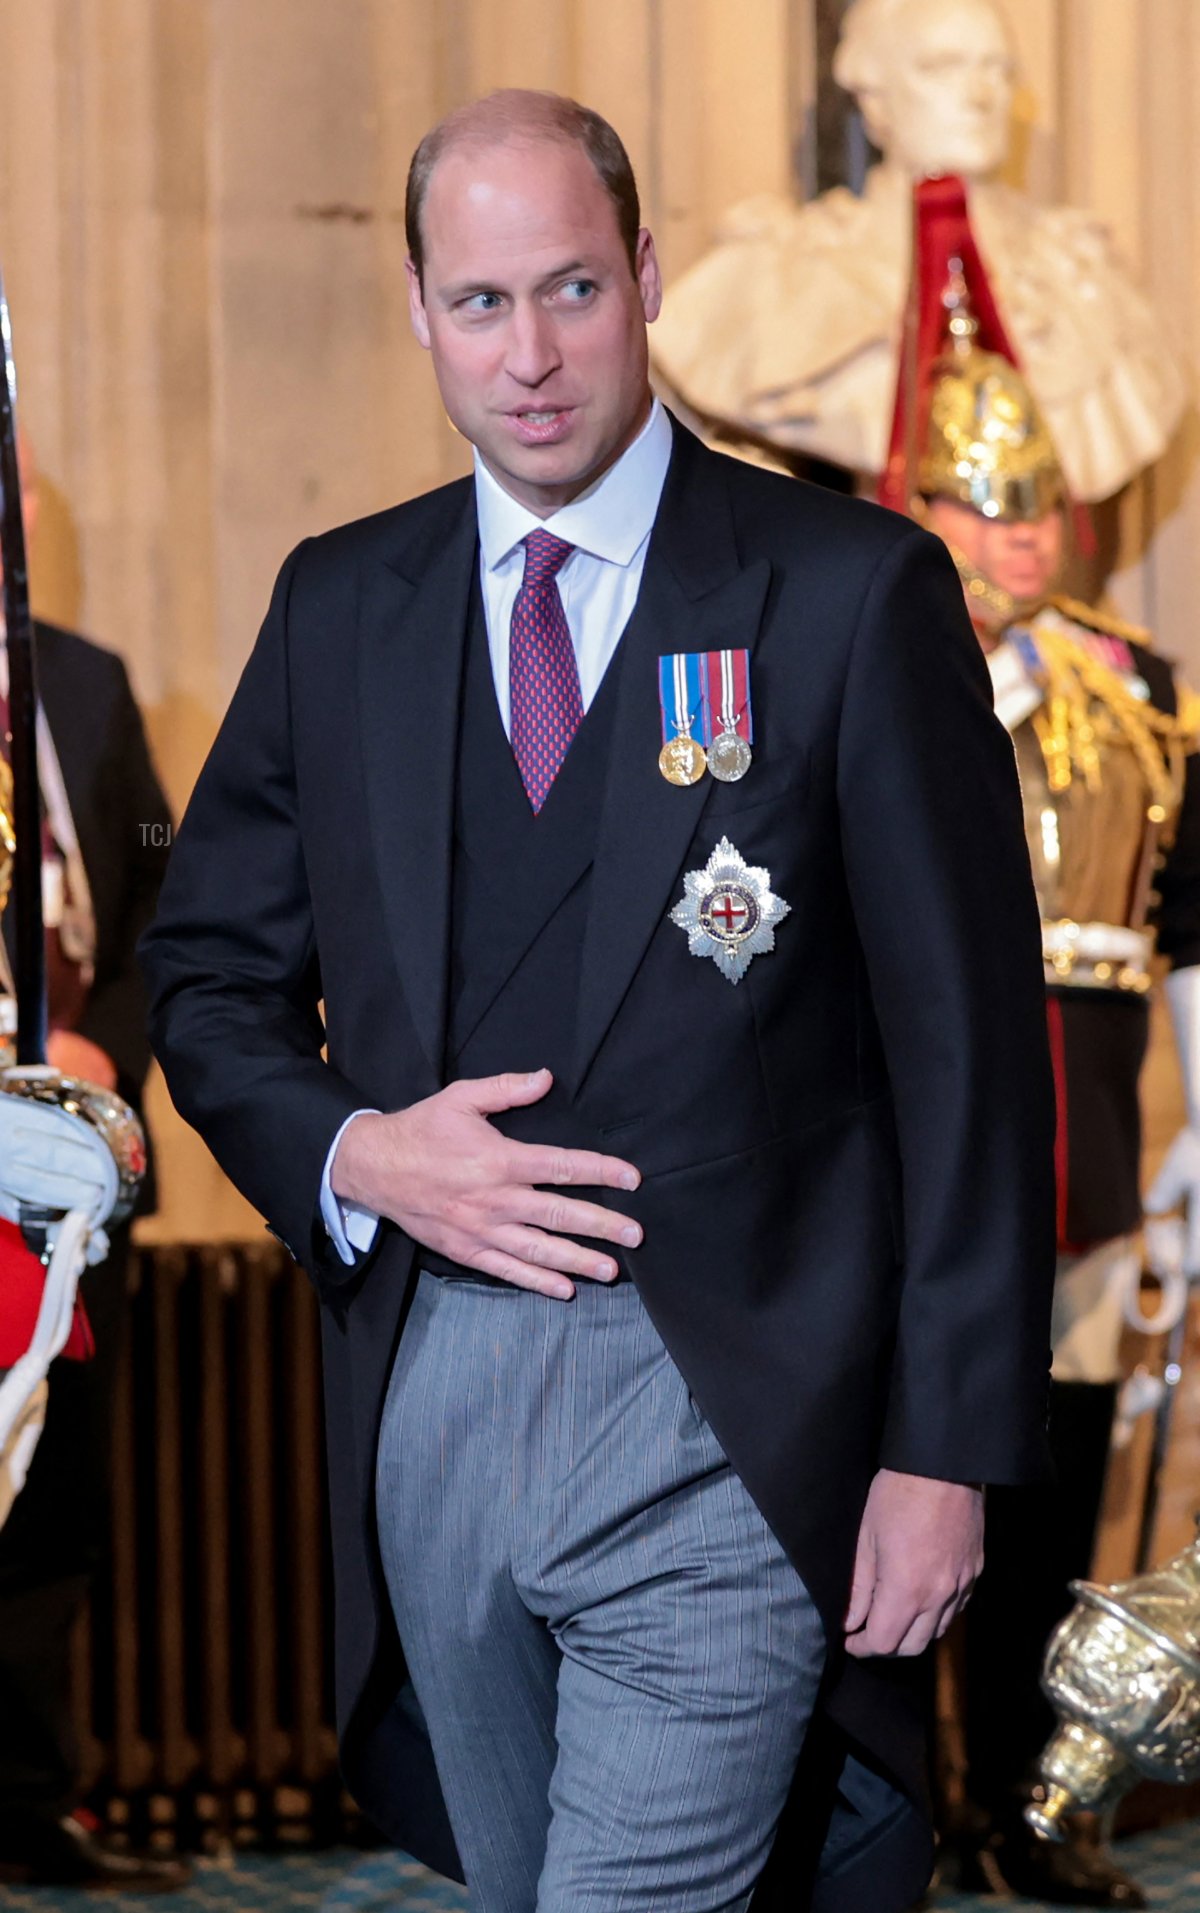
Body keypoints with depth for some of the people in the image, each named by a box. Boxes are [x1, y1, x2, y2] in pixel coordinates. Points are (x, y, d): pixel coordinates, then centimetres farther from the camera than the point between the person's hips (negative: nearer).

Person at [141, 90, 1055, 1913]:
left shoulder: (855, 592, -4)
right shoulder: (339, 601, 9)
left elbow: (970, 1043, -5)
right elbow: (210, 973, 15)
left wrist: (947, 1447, -8)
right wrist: (349, 1151, -7)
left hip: (724, 1421, -4)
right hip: (423, 1400, 5)